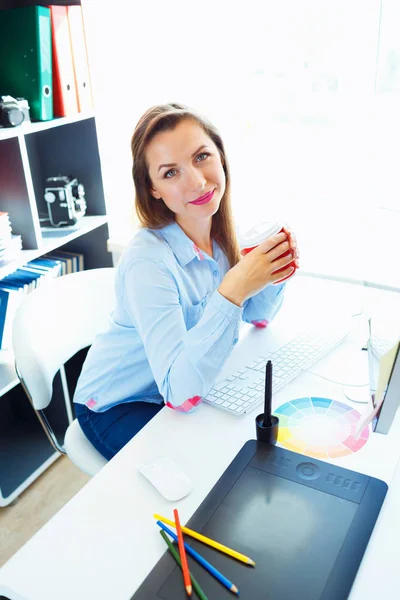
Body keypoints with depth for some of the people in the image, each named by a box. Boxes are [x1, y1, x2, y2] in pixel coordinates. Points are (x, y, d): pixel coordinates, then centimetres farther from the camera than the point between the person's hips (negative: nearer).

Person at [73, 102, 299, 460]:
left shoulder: (221, 233, -9)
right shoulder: (148, 260, -31)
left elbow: (257, 316, 4)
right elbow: (181, 394, -35)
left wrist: (274, 274, -17)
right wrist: (231, 292, -41)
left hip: (191, 385, 6)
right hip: (117, 407, -6)